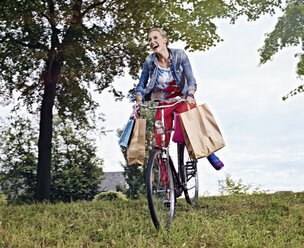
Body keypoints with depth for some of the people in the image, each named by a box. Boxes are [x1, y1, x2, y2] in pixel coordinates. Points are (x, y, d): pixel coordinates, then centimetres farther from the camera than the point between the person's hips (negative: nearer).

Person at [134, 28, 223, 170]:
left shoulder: (179, 55, -9)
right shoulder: (149, 62, -6)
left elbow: (191, 79, -16)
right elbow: (141, 85, -2)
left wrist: (190, 95, -34)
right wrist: (139, 101, -21)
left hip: (183, 100, -1)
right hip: (163, 104, 1)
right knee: (160, 142, -8)